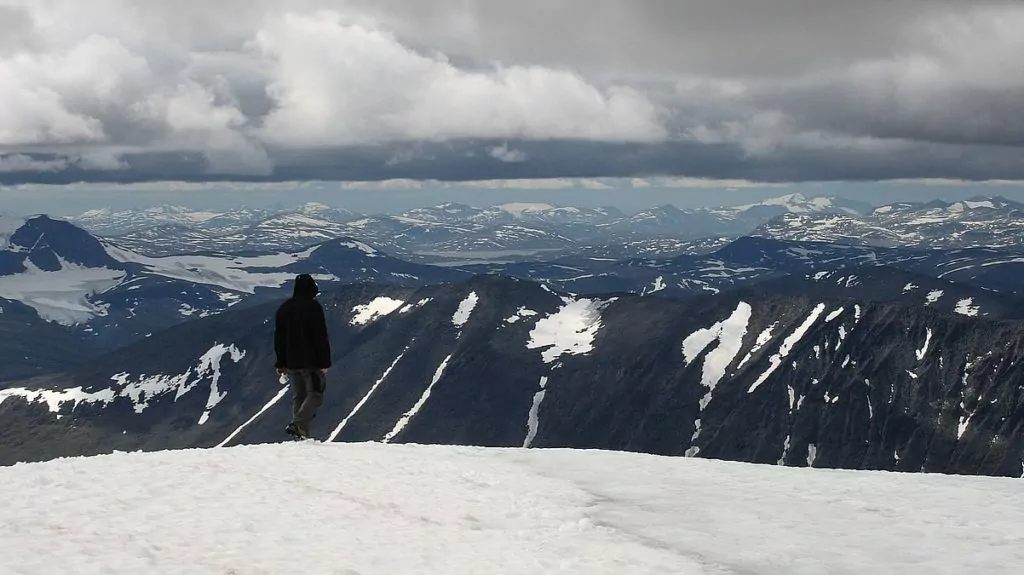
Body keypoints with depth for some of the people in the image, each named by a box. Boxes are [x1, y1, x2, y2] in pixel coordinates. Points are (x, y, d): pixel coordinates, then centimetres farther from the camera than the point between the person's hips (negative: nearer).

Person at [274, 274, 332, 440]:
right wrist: (324, 362, -10)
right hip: (310, 361, -6)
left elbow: (278, 338, 16)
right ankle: (298, 424, -23)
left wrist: (281, 363, 20)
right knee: (315, 395, -3)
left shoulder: (284, 308, 12)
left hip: (291, 362, 6)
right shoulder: (313, 307, -9)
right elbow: (321, 337, -13)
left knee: (298, 397, 11)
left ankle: (301, 435, 6)